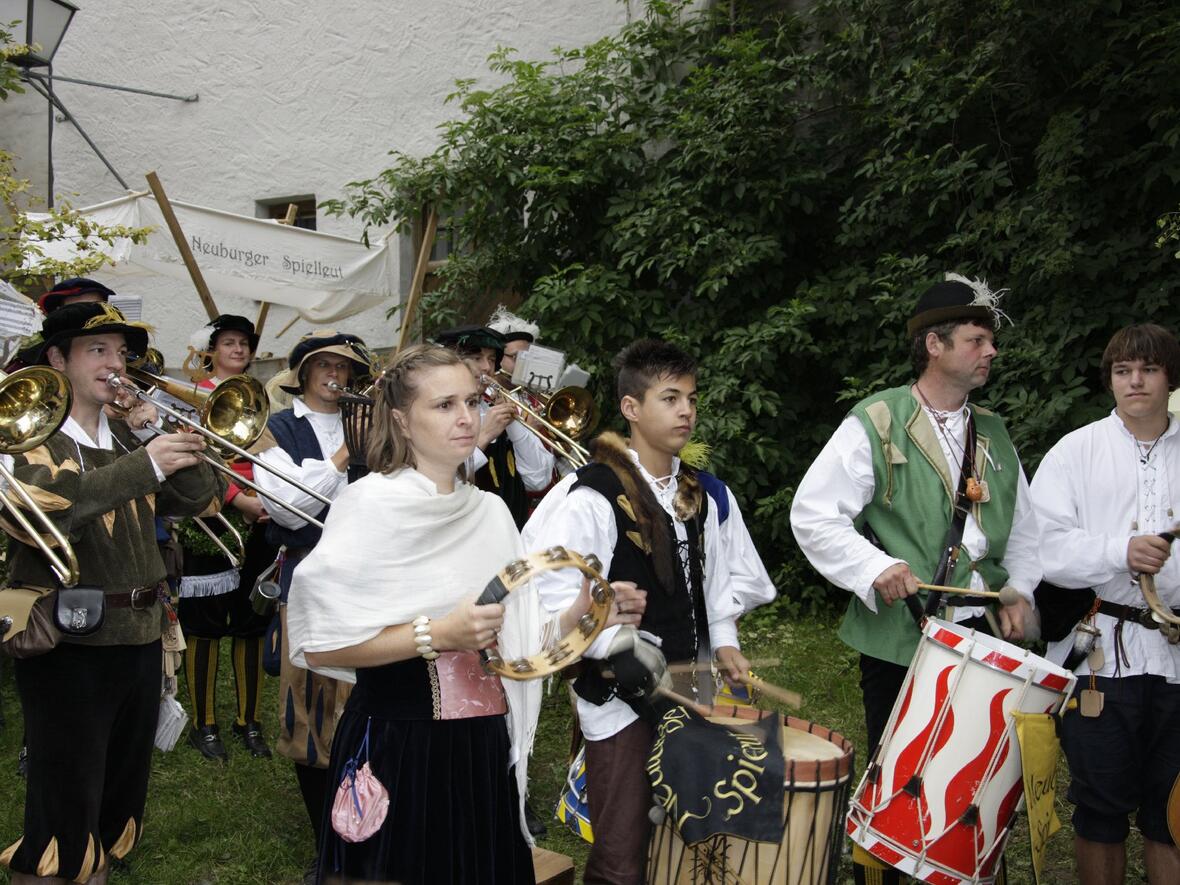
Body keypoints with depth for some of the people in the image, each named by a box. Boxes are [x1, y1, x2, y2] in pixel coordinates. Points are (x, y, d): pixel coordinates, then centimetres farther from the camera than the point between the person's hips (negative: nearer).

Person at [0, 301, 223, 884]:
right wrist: (143, 466, -30)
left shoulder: (127, 436, 12)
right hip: (69, 644, -6)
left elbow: (201, 499, 7)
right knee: (64, 815, -3)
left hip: (140, 635, 7)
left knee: (120, 802, 17)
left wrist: (166, 438, -7)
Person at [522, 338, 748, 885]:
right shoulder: (594, 496, -17)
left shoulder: (694, 492, 9)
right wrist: (616, 642, -24)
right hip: (620, 696, -7)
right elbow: (554, 592, -23)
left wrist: (723, 640, 10)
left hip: (688, 690, 7)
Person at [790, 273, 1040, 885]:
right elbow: (812, 516, -10)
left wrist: (1020, 590, 4)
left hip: (984, 636, 5)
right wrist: (876, 567, -20)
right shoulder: (875, 424, -6)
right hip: (900, 640, -5)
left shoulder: (993, 433, 13)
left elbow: (1023, 526, 19)